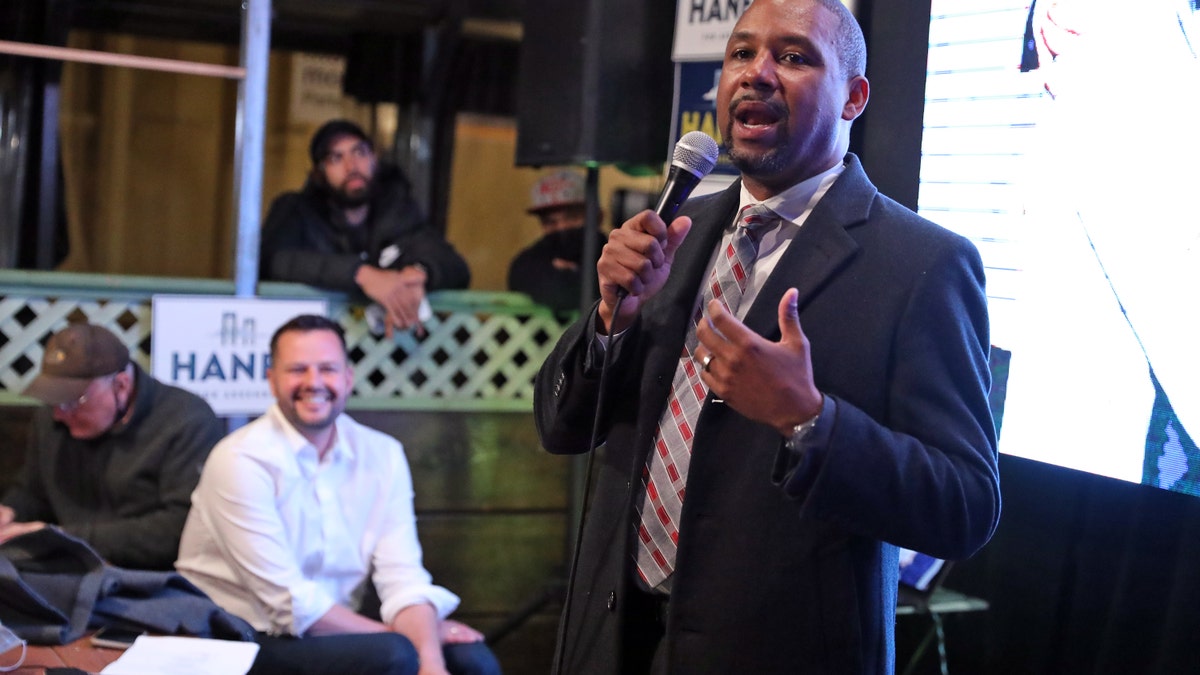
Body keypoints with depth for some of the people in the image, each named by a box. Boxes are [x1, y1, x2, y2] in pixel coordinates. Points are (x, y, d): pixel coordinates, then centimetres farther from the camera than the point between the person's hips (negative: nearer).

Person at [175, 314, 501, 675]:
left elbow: (403, 579, -5)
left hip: (331, 633, 5)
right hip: (244, 646, -5)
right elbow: (292, 604, -17)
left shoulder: (383, 455, 2)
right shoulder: (240, 461, -14)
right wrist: (413, 634, -13)